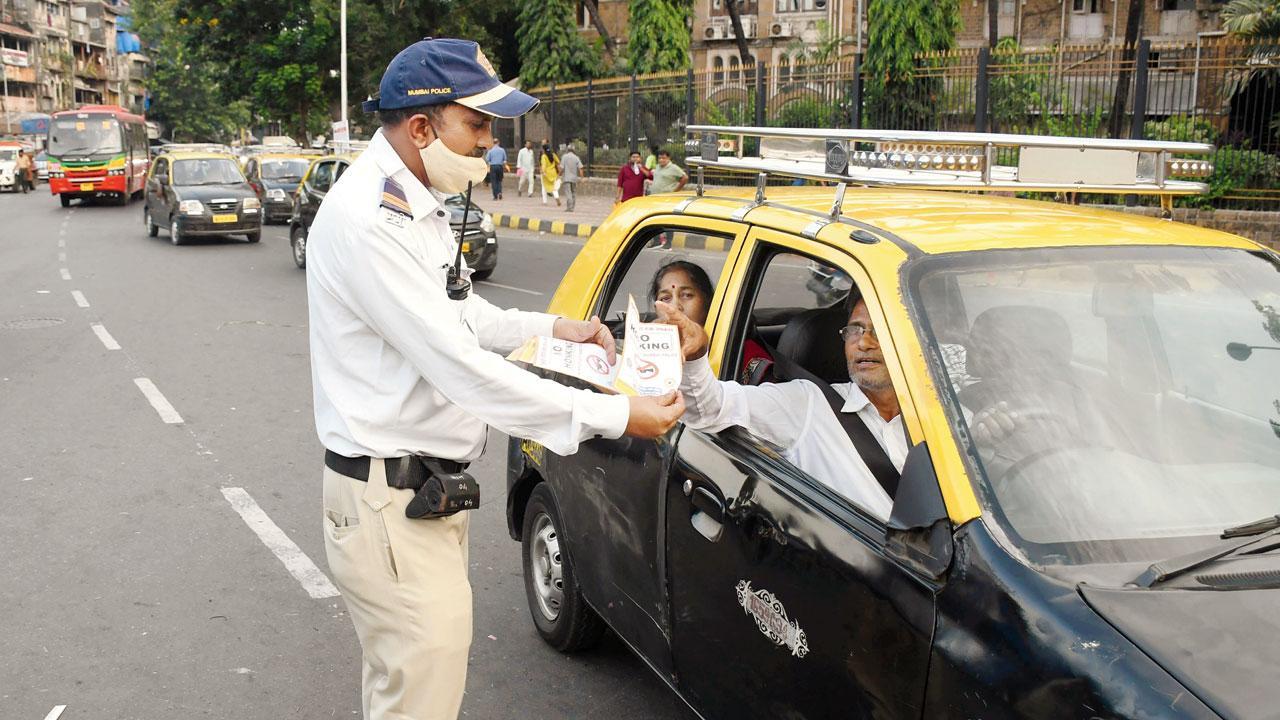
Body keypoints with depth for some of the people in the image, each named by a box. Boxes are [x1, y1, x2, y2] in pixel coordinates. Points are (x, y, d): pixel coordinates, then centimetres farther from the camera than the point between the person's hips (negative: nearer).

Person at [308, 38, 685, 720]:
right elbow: (460, 365, -28)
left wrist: (552, 327, 6)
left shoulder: (417, 203, 10)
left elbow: (463, 316, 22)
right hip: (390, 504, -10)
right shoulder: (365, 220, -24)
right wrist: (613, 415, -26)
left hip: (428, 484, 10)